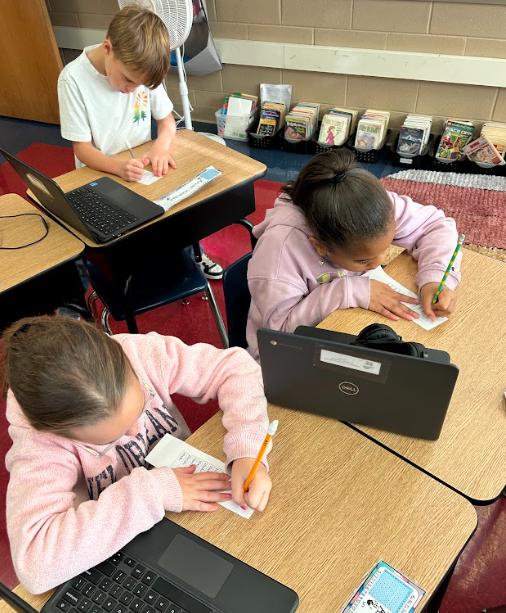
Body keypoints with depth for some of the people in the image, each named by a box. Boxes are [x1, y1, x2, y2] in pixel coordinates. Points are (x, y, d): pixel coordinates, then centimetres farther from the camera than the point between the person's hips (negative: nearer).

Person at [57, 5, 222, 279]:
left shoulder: (141, 68, -9)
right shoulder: (74, 80, -19)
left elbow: (166, 119, 1)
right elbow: (82, 148, -17)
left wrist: (161, 145, -22)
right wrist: (118, 167, -37)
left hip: (143, 169, 4)